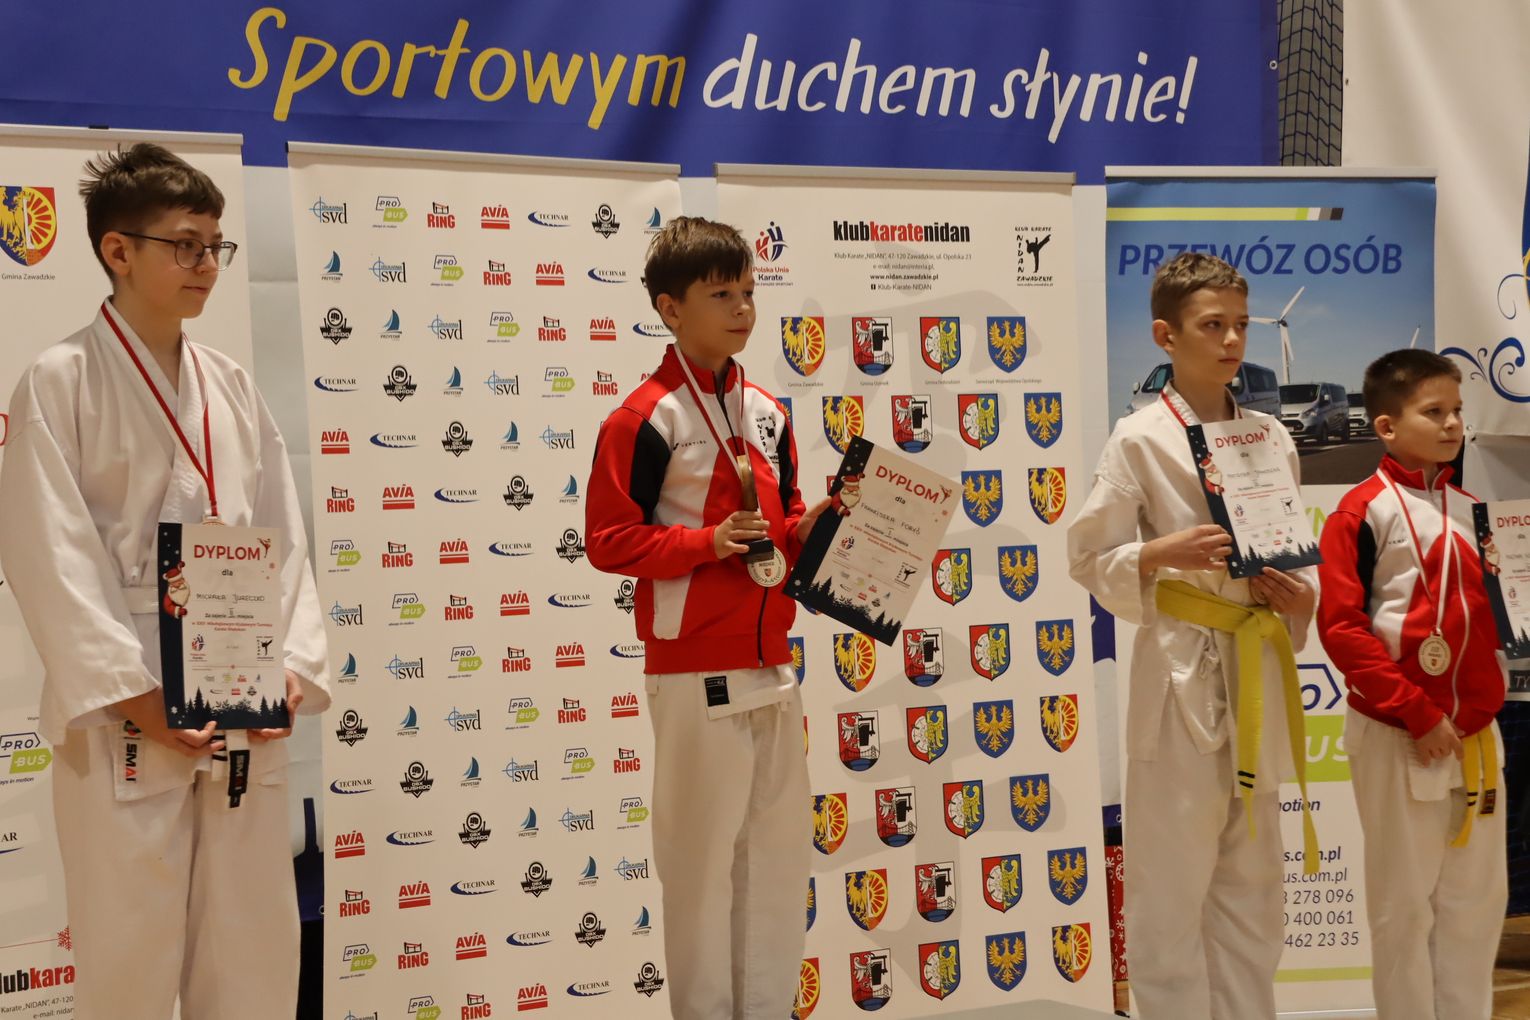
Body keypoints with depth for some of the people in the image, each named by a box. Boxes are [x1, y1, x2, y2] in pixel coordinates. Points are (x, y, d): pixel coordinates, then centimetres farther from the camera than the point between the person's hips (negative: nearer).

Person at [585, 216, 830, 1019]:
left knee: (780, 847, 14)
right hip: (696, 672, -7)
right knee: (703, 855, 1)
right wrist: (707, 543, -21)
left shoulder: (768, 412, 11)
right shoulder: (644, 417, -11)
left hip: (770, 664, 7)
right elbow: (608, 540, -13)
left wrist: (810, 529, -2)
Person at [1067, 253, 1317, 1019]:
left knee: (1250, 884, 14)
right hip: (1180, 668, -5)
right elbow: (1091, 560, -5)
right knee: (1170, 889, 0)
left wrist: (1297, 596, -5)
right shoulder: (1138, 439, -6)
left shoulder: (1270, 438, 8)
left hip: (1258, 669, 5)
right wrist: (1163, 553, -22)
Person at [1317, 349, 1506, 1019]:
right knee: (1404, 902, 5)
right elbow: (1341, 627, -15)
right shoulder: (1364, 511, -10)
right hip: (1397, 737, -6)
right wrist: (1416, 713, -16)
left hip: (1474, 732, 6)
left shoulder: (1467, 507, 10)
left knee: (1478, 895, 13)